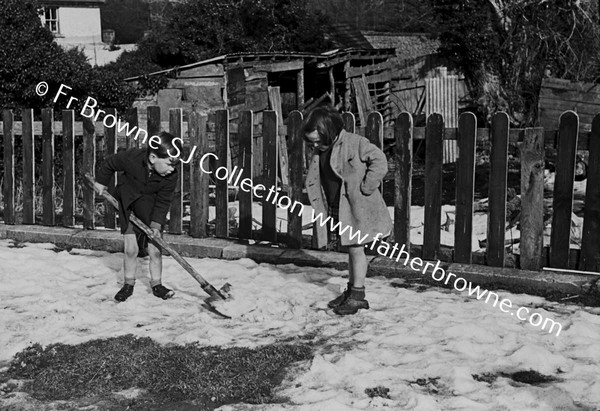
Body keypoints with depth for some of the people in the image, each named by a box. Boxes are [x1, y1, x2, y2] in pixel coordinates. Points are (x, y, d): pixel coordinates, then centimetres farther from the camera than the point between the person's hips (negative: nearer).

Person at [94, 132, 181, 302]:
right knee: (130, 248, -2)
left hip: (150, 206, 1)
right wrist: (101, 181, 4)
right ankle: (128, 284, 15)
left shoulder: (171, 176, -26)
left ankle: (156, 284, 16)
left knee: (155, 250, -1)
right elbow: (110, 163, -11)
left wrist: (156, 224, -22)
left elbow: (163, 202, -14)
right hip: (127, 202, -1)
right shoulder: (131, 158, -32)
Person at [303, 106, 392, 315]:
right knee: (351, 249, 16)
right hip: (337, 209, 7)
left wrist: (366, 188, -19)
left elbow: (379, 161, -22)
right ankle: (351, 290, 25)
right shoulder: (319, 152, 6)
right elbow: (313, 180, 19)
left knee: (356, 249, -1)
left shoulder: (354, 143, -18)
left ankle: (358, 295, 8)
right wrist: (321, 204, 8)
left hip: (357, 208, -7)